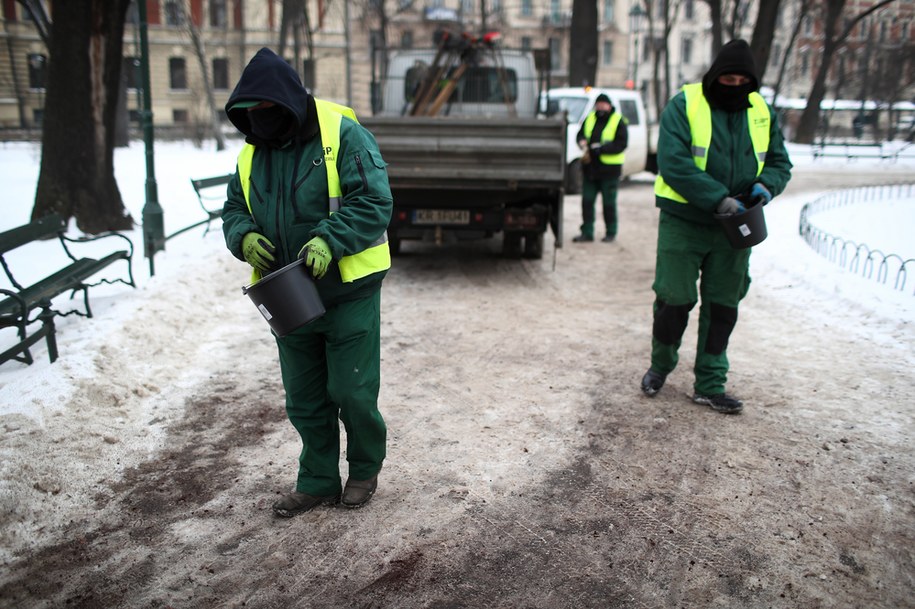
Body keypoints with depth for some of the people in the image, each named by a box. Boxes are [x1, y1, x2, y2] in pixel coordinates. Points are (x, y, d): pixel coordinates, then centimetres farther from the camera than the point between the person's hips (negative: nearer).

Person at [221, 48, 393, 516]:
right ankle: (318, 481, 32)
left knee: (351, 391, 2)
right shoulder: (253, 152, 8)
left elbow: (375, 202, -17)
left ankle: (365, 469, 29)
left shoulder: (343, 136, -12)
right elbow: (234, 208, 14)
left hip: (348, 293, -6)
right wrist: (244, 237, -10)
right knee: (304, 399, 14)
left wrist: (329, 240, -30)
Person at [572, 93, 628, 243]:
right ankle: (587, 232, 13)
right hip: (590, 168, 5)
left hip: (609, 169, -5)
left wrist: (601, 148, -22)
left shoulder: (618, 121, -5)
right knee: (587, 201, 5)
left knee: (609, 203, 3)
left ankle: (611, 233, 17)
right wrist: (583, 142, -8)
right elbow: (580, 134, 16)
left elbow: (621, 144, -12)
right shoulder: (590, 118, 11)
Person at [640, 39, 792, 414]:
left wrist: (766, 185, -11)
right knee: (674, 299, -1)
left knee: (723, 305, 8)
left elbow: (780, 162, 13)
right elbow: (673, 164, -19)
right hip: (683, 223, -4)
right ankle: (661, 365, 25)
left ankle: (710, 384, 20)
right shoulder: (684, 105, -9)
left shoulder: (762, 112, 7)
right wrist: (718, 199, -27)